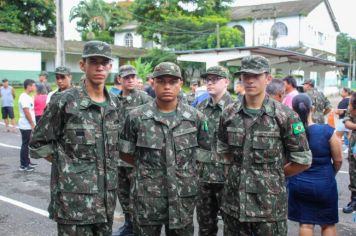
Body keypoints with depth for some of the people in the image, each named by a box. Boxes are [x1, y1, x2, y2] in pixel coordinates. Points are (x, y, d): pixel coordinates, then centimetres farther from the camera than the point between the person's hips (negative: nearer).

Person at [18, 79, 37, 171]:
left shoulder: (28, 97, 13)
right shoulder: (24, 97, -17)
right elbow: (26, 112, -21)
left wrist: (33, 124, 17)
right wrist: (33, 124, -18)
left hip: (28, 126, 10)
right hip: (26, 126, -9)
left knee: (27, 145, 15)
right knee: (25, 145, -4)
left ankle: (27, 162, 24)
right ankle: (23, 165, 2)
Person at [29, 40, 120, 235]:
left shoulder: (114, 104, 7)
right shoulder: (65, 101, -10)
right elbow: (38, 144, -4)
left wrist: (107, 167, 8)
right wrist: (67, 165, -4)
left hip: (106, 198, 6)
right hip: (74, 200, -5)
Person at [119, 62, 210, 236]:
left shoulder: (195, 117, -1)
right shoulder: (136, 117, -5)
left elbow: (204, 150, 11)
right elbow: (125, 153, 4)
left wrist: (183, 167, 5)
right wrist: (146, 167, 6)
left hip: (183, 198, 2)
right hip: (147, 199, -1)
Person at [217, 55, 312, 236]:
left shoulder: (285, 116, -9)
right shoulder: (228, 114, 2)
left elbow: (303, 160, -3)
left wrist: (273, 175, 4)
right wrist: (238, 170, 8)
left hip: (269, 206, -3)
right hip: (233, 203, 4)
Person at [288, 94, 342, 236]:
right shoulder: (327, 131, -16)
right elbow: (338, 160, -7)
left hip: (298, 184, 1)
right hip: (325, 184, -1)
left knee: (305, 224, 14)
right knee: (328, 224, 18)